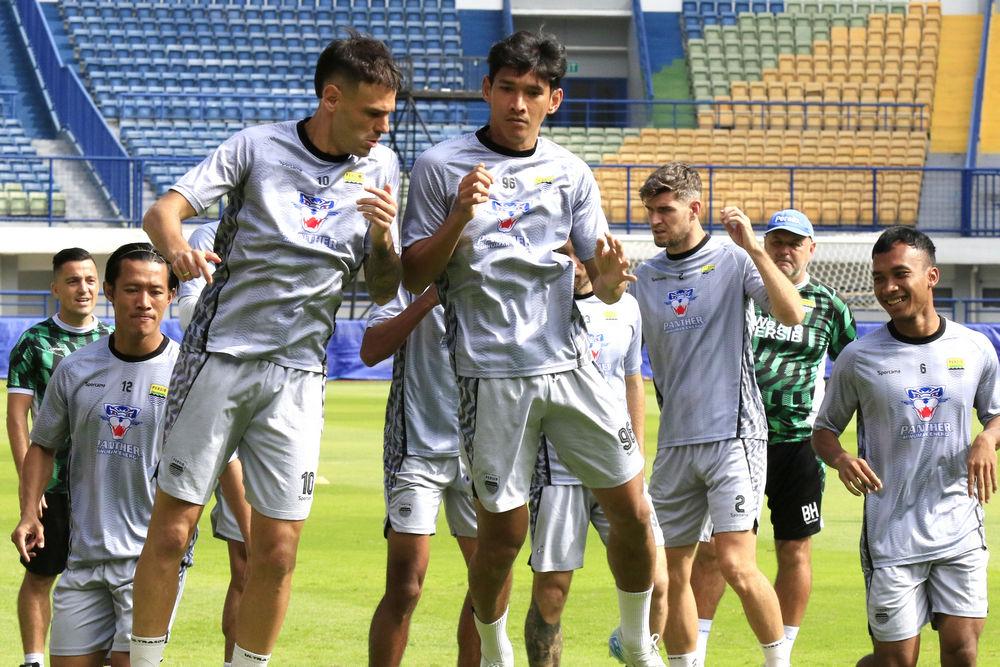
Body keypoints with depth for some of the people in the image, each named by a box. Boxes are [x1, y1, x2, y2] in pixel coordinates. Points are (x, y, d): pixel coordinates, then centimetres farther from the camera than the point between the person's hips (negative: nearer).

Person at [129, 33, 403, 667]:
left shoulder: (381, 167, 7)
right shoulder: (259, 146, -1)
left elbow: (384, 291, 11)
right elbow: (163, 210, -8)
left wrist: (383, 239, -11)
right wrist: (176, 246, -32)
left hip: (298, 376, 2)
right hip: (218, 356, -2)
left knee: (277, 552, -3)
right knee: (171, 531, -4)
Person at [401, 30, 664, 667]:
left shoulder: (571, 172, 9)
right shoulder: (441, 167, -1)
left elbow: (605, 288, 10)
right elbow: (414, 276, -1)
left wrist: (610, 273, -14)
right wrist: (459, 218, -17)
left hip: (570, 363, 3)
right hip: (492, 374, -3)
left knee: (632, 511, 0)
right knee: (503, 533, -1)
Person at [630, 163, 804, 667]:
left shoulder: (733, 262, -2)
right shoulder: (644, 277, 12)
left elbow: (792, 316, -15)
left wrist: (754, 249, -21)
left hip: (733, 434, -5)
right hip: (674, 443, 5)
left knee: (736, 566, -15)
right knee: (672, 573, 5)